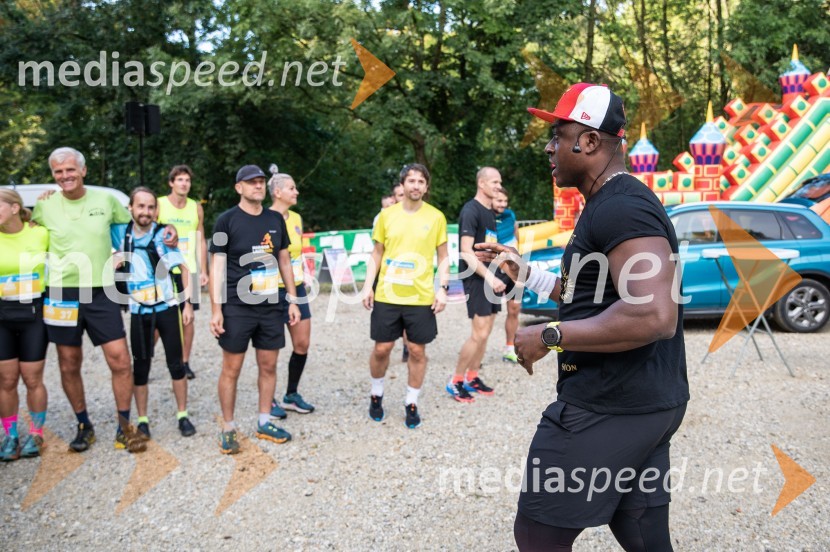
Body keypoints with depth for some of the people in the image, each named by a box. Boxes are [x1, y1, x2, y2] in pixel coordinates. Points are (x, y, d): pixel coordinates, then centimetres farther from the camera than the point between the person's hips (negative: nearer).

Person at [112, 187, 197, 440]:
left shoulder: (163, 235, -10)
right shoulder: (121, 233, -3)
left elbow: (184, 269, -6)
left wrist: (188, 303, -10)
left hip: (167, 308, -2)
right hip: (138, 312, 2)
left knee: (176, 364, 4)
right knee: (140, 368, 7)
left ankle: (182, 415, 17)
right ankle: (142, 421, 17)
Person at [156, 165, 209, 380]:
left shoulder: (196, 207, 7)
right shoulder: (159, 205, -4)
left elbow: (201, 241, 10)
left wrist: (203, 271, 5)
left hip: (189, 270, 3)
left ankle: (185, 362, 13)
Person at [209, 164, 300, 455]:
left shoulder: (276, 219, 8)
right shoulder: (227, 220, -4)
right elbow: (217, 266, -6)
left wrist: (292, 300, 11)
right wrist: (216, 309, -12)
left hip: (271, 306, 4)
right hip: (237, 308, -4)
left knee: (268, 366, 9)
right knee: (231, 369, 2)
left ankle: (264, 423, 23)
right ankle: (228, 429, 14)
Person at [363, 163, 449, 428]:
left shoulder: (436, 217, 0)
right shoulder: (387, 215, 3)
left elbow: (443, 257, 6)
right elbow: (377, 253, 10)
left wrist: (442, 288, -5)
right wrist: (368, 286, 1)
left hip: (421, 297, 0)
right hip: (386, 296, 1)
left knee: (417, 351, 4)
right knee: (381, 348, 5)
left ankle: (411, 404, 21)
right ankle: (376, 395, 29)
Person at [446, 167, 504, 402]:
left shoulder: (490, 212, 15)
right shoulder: (471, 211, -12)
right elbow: (466, 252, -19)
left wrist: (495, 276, 15)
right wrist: (489, 276, -25)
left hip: (490, 277, 9)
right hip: (475, 277, -9)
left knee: (485, 331, 11)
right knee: (479, 333, -11)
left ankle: (472, 378, 21)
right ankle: (455, 381, 1)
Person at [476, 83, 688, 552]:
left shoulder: (621, 207, -18)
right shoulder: (613, 204, 16)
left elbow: (654, 315, -31)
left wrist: (550, 336, -23)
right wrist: (526, 273, 22)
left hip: (607, 410, -11)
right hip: (644, 404, 11)